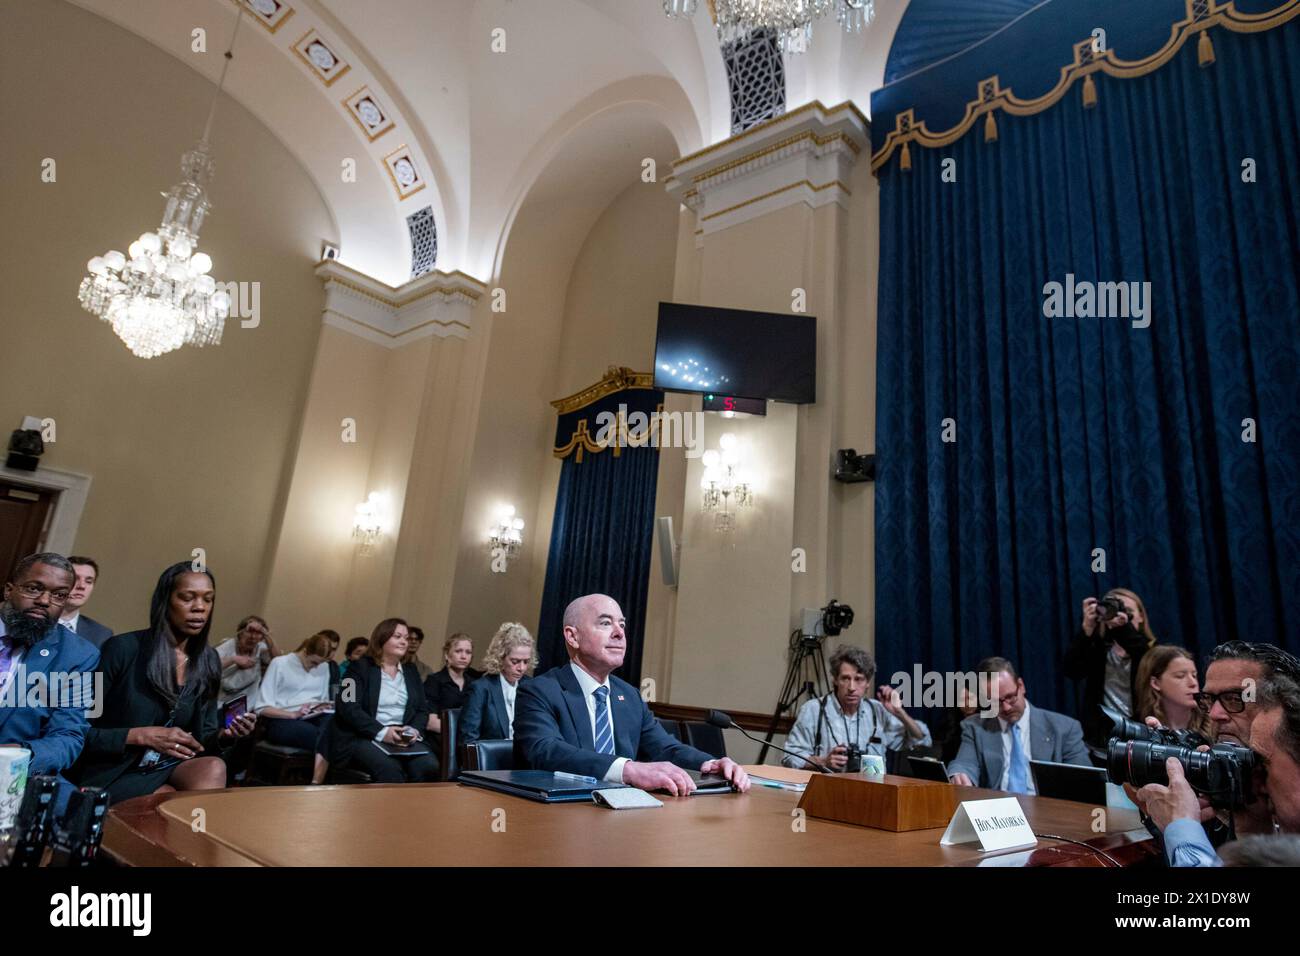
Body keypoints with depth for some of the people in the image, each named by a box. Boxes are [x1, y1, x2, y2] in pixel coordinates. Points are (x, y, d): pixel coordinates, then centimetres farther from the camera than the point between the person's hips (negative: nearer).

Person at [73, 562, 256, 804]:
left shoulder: (209, 661, 3)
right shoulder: (122, 649, -10)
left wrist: (224, 736, -12)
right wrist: (141, 736, -21)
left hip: (171, 768, 5)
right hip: (114, 772, -4)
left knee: (214, 768, -29)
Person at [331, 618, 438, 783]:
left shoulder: (411, 671, 20)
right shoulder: (360, 668, 5)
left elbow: (422, 710, 16)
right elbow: (348, 708, -9)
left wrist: (414, 729, -8)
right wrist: (381, 732, -19)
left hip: (404, 739, 4)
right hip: (364, 738, -4)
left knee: (429, 766, -27)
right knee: (390, 769, -34)